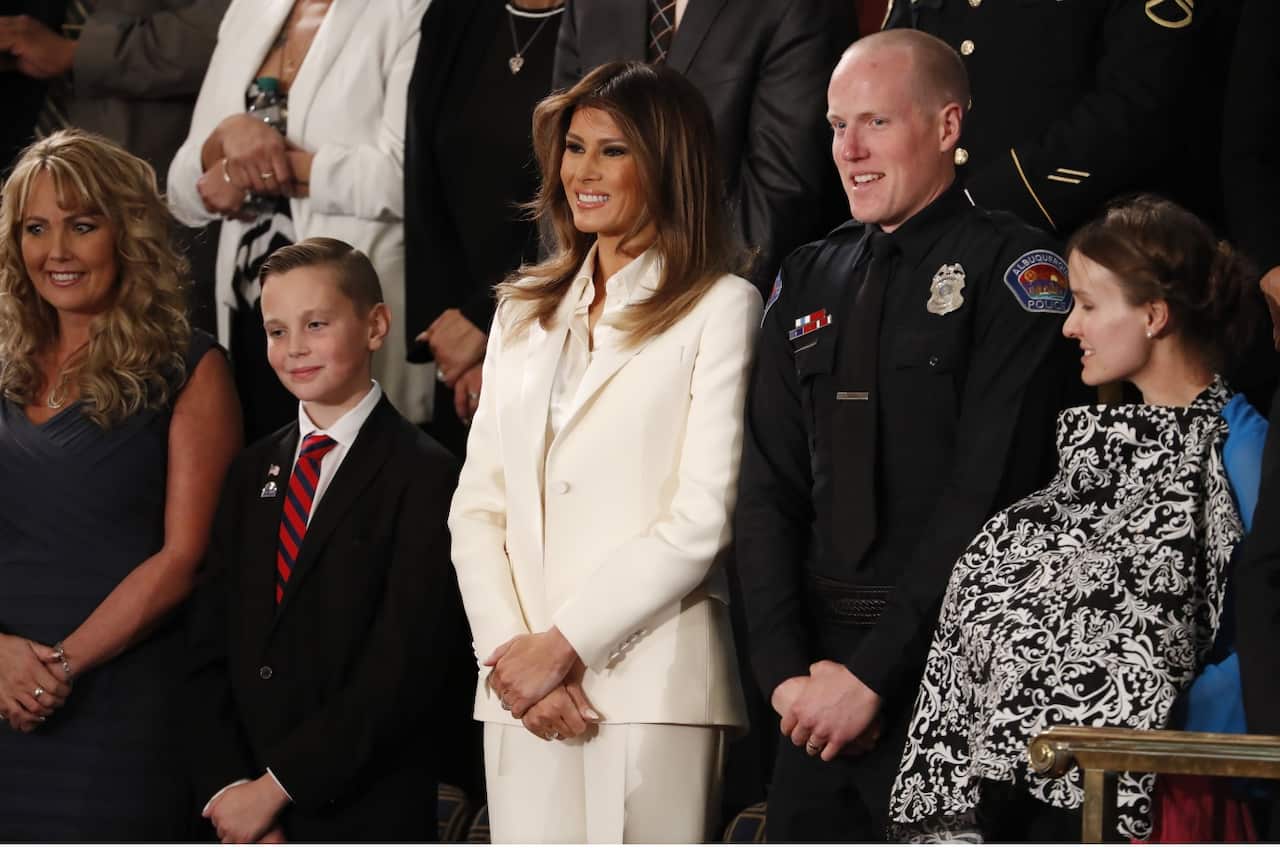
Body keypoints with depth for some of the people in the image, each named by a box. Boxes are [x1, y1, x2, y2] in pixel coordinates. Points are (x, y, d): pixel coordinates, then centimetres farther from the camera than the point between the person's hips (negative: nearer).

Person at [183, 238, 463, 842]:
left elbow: (403, 665, -14)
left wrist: (276, 786, -14)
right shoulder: (253, 474, 12)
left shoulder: (423, 475, -6)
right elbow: (210, 650, 6)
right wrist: (225, 788, -8)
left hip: (366, 815, -4)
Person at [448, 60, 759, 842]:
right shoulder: (524, 313, 19)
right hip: (522, 688, 4)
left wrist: (561, 646, -9)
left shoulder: (720, 308, 2)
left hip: (651, 681, -4)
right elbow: (476, 506, 13)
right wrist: (508, 650, -4)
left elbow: (703, 516, -7)